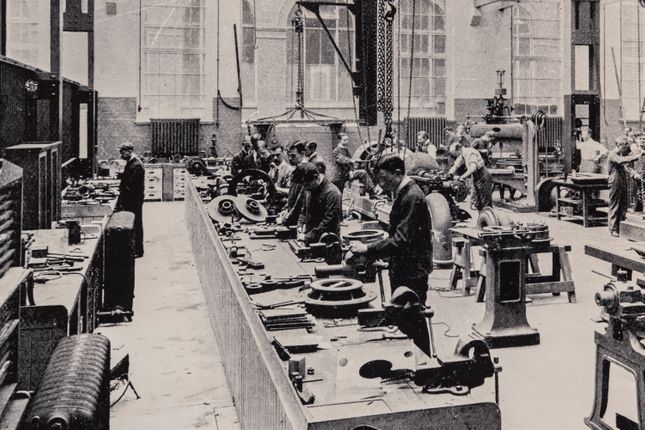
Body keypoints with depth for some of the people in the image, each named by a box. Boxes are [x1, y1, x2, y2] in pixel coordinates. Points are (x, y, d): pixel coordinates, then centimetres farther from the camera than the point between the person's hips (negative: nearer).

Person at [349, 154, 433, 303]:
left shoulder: (412, 197, -20)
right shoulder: (402, 193, 11)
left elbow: (401, 240, -26)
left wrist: (368, 249, -25)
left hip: (413, 271, -9)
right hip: (402, 269, 10)